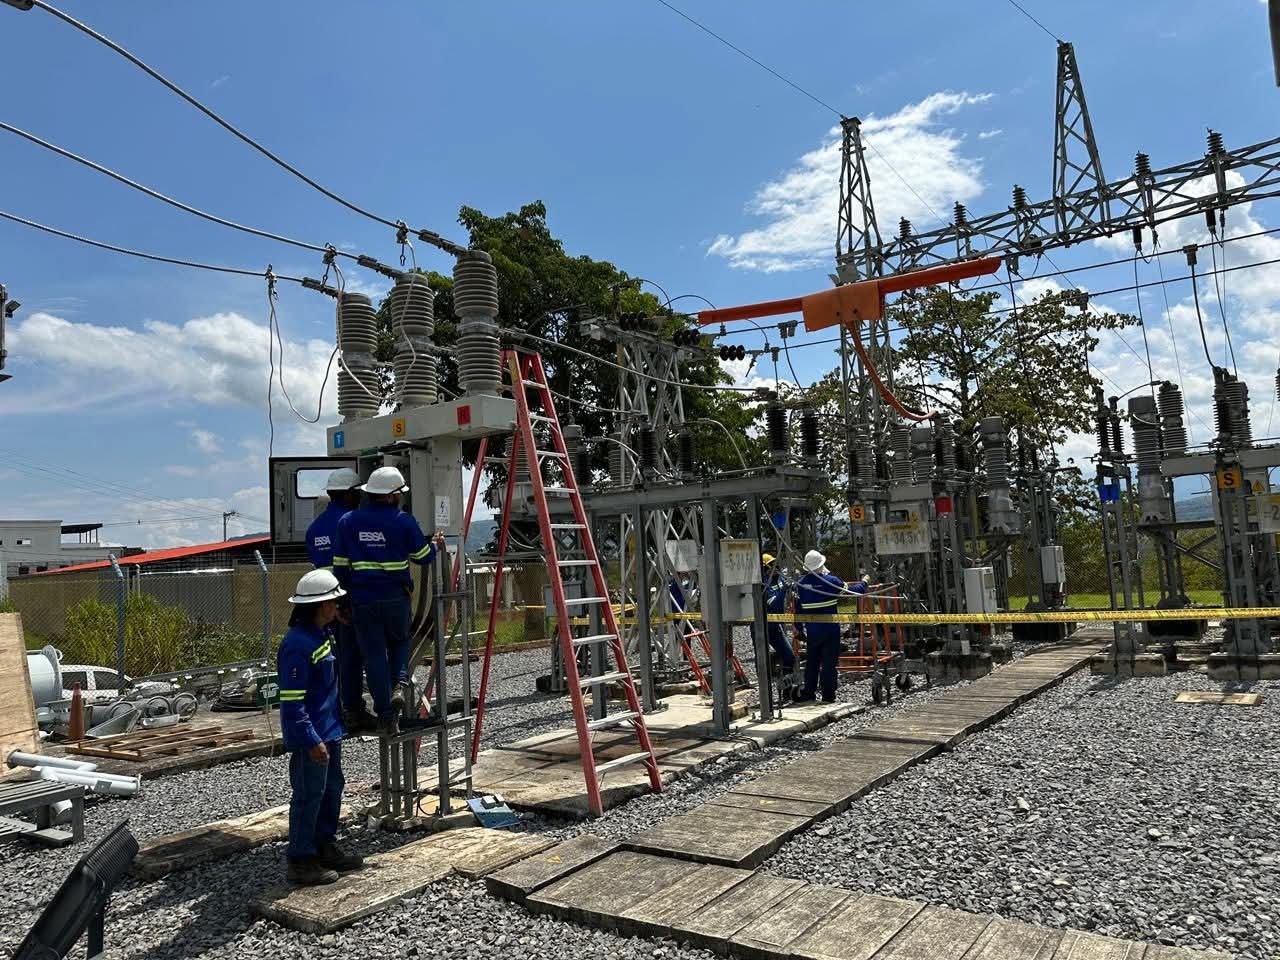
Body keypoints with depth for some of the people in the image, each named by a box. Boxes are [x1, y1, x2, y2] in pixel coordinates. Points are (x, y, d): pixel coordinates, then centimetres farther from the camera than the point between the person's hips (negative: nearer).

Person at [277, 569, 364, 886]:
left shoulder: (320, 635, 9)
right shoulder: (297, 645, -23)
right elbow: (292, 702, -24)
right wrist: (311, 740, -24)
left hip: (328, 731, 10)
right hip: (310, 738, -10)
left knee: (332, 790, 18)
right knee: (309, 797, 1)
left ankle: (324, 848, 31)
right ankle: (301, 862, 13)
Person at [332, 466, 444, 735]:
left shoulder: (347, 521, 3)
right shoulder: (403, 520, -5)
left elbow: (340, 566, 5)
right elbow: (424, 557, 3)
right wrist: (435, 544, 25)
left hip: (362, 599, 1)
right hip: (395, 597, -1)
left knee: (374, 654, 7)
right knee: (399, 643, 22)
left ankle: (386, 716, 9)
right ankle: (399, 685, -2)